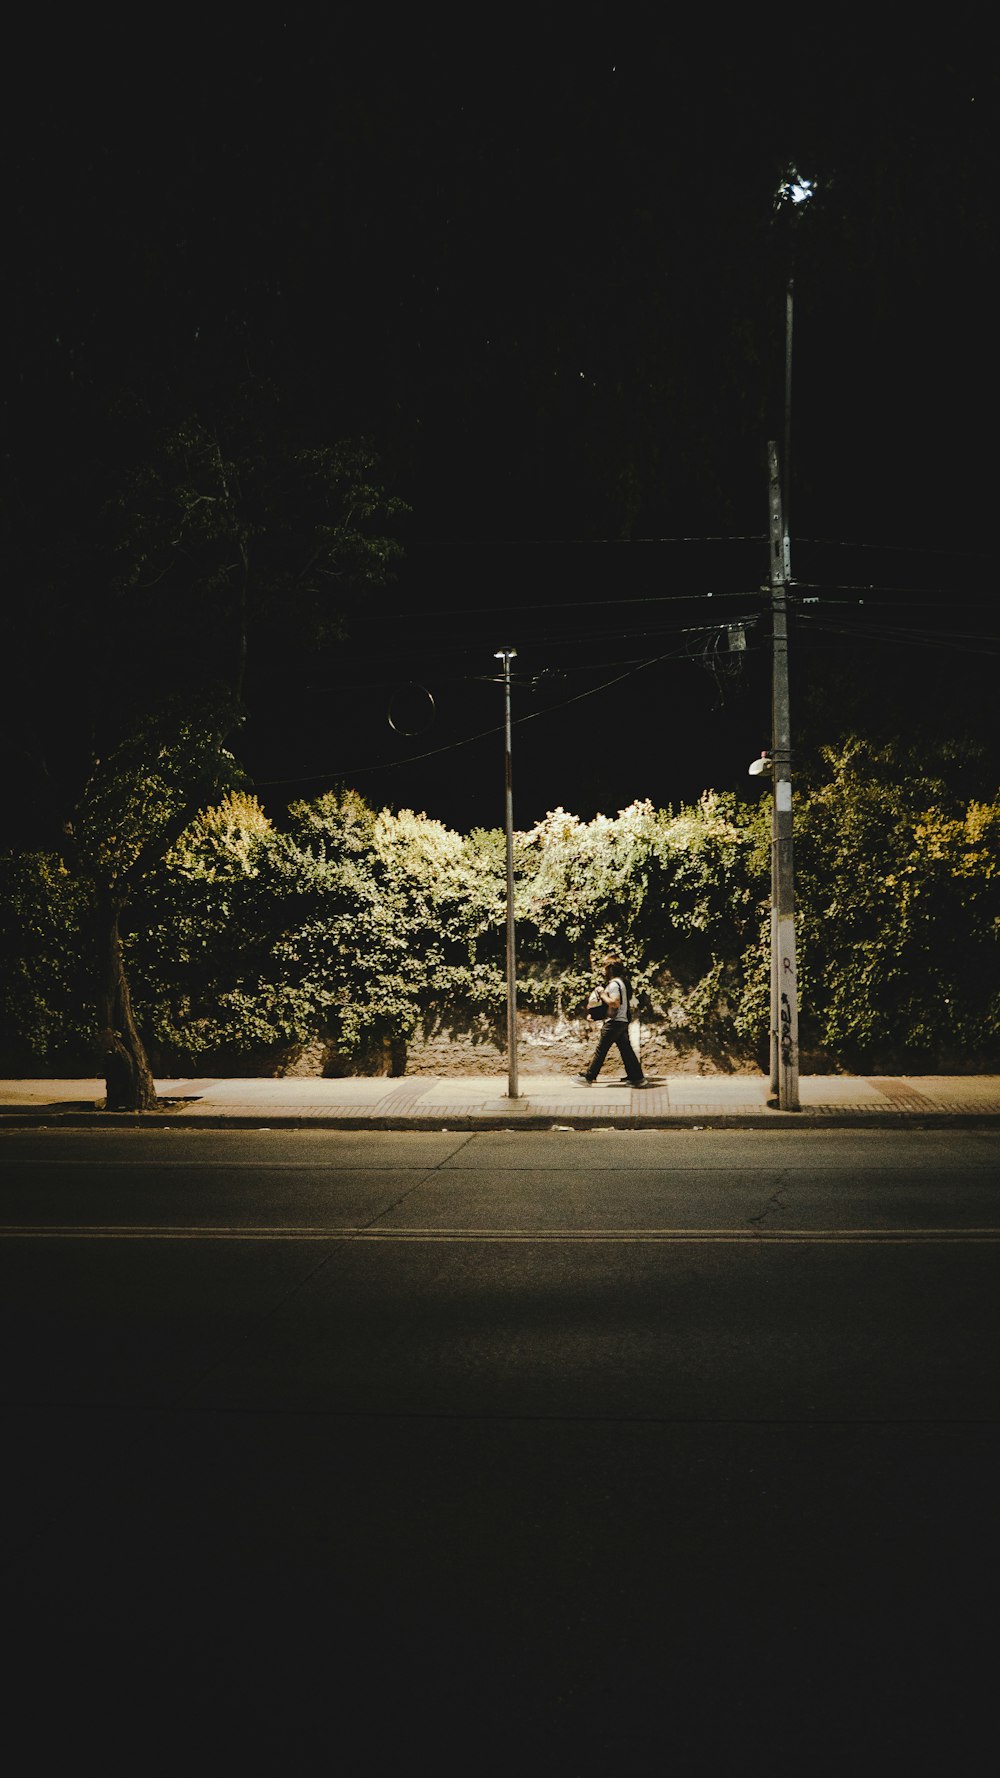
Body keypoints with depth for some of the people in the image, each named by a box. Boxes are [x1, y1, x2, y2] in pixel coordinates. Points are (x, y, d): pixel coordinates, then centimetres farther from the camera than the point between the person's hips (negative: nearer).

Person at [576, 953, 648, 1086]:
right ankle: (637, 1077, 6)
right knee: (626, 1050, 9)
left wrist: (602, 994, -14)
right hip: (623, 1020, 9)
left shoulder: (614, 984, -16)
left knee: (601, 1050, -3)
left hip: (614, 1022, -9)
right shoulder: (623, 981, 14)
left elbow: (614, 1003, -25)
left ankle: (588, 1077, 2)